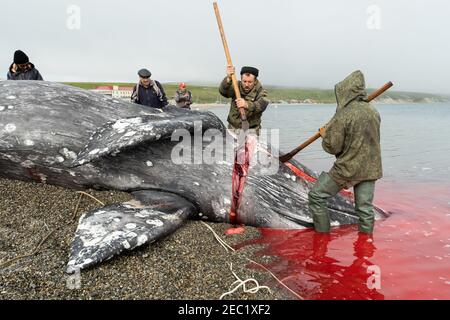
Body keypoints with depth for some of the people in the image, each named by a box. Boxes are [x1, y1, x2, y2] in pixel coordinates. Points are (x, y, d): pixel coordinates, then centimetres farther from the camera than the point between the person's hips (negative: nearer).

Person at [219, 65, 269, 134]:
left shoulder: (261, 92, -7)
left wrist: (247, 105, -48)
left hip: (251, 129, -2)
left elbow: (261, 105, -28)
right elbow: (223, 91, -18)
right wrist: (228, 78, -38)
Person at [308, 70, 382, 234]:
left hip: (347, 169, -6)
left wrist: (325, 134, 6)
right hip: (371, 169, 7)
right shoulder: (374, 111, 5)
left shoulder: (343, 115, -17)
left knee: (316, 196, 8)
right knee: (365, 208, 15)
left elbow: (332, 147, -15)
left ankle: (322, 236, 14)